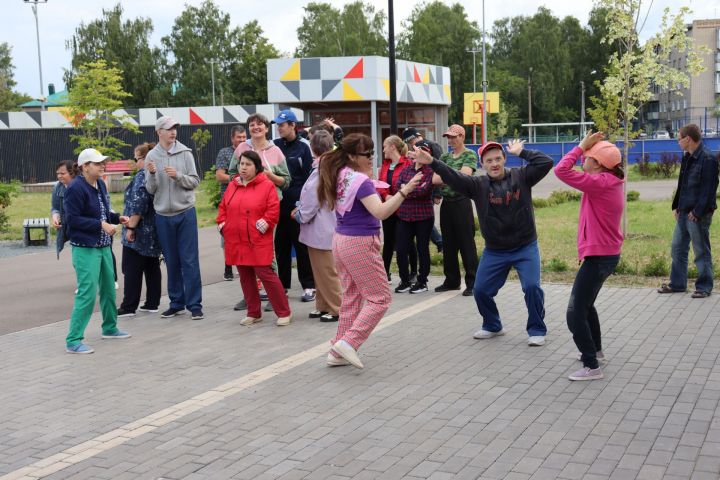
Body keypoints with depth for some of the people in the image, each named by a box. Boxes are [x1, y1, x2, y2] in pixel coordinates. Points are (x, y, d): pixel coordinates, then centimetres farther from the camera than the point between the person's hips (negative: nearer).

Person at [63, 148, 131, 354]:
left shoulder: (100, 185, 10)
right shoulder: (76, 188, -16)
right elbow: (72, 219, -19)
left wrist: (117, 218, 3)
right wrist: (101, 225, -22)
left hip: (103, 246, 9)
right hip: (85, 249, -9)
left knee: (108, 289, 19)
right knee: (87, 294, -10)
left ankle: (110, 328, 37)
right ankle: (73, 341, -3)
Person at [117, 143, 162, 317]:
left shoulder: (141, 176, -15)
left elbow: (138, 204, -22)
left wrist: (130, 227, -18)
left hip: (140, 231, -9)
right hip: (154, 231, 9)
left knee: (132, 269, -3)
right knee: (152, 267, 10)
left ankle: (128, 307, 0)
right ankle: (152, 303, 13)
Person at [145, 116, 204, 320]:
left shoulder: (185, 153, -1)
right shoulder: (152, 156, 2)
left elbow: (195, 181, -2)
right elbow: (150, 190, 4)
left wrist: (178, 175, -18)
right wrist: (152, 174, -15)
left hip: (186, 213, -2)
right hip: (163, 216, 2)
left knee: (189, 261, -1)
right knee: (171, 262, 10)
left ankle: (195, 305, 4)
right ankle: (176, 303, 20)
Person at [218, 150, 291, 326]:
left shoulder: (266, 185, -5)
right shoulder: (232, 185, 12)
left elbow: (273, 209, -9)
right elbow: (223, 207, 19)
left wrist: (266, 223, -17)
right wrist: (222, 223, 6)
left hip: (258, 241, -6)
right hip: (236, 242, 6)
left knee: (265, 274, -8)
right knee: (245, 277, 12)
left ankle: (283, 312, 4)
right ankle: (254, 313, 24)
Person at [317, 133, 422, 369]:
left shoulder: (341, 176, 8)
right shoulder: (361, 180, -19)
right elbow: (381, 212, -29)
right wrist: (404, 191, -36)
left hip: (341, 240, 9)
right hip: (360, 243, -9)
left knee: (351, 298, 15)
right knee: (380, 298, -1)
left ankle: (338, 352, 18)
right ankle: (349, 342, -9)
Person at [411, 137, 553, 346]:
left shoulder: (521, 176, -6)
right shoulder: (478, 185, -6)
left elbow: (546, 162, -14)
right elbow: (453, 177, -19)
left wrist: (521, 152, -12)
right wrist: (431, 163, -33)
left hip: (525, 248, -2)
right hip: (494, 251, 2)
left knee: (532, 286, -16)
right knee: (480, 290, 4)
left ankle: (536, 330, 5)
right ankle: (492, 326, 30)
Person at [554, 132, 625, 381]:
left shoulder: (600, 183, -22)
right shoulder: (611, 182, 7)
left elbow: (562, 171, -25)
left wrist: (581, 146, -17)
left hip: (598, 257, -11)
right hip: (606, 254, 11)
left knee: (575, 314, -8)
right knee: (586, 304, 28)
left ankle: (592, 367, -4)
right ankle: (595, 349, 42)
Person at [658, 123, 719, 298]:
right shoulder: (687, 157, 12)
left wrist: (698, 212, -19)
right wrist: (676, 206, 12)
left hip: (697, 214, -9)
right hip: (684, 212, 9)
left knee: (701, 251, 2)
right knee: (677, 249, 14)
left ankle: (704, 287, 12)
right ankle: (677, 283, 25)